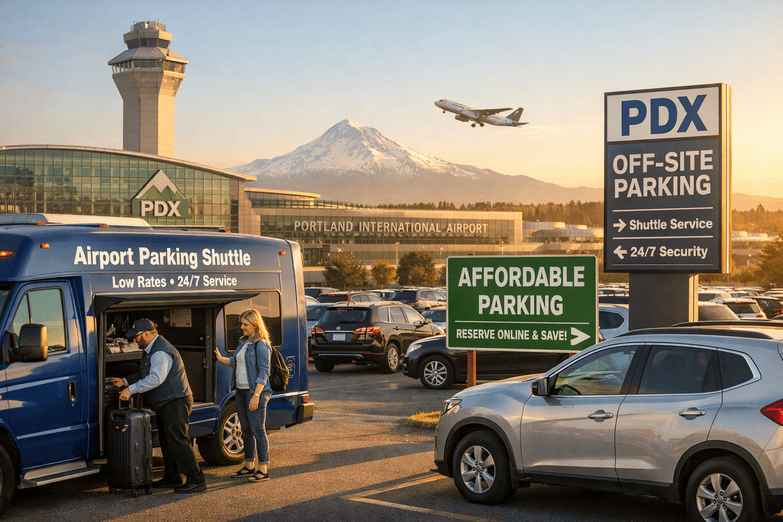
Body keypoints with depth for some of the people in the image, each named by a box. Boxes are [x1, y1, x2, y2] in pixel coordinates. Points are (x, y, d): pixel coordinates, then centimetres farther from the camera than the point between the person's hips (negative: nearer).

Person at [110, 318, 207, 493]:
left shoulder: (161, 352, -20)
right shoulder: (150, 350, 15)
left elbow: (156, 378, -30)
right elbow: (144, 374, 24)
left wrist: (131, 389, -29)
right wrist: (126, 381, 10)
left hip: (175, 402, -11)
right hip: (165, 403, 11)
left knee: (177, 440, -12)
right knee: (166, 441, 16)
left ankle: (196, 480, -11)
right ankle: (172, 477, 26)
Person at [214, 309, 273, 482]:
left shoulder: (261, 345, -15)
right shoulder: (243, 342, 12)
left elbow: (264, 373, -18)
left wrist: (256, 396, -23)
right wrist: (221, 359, 13)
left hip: (256, 392, -9)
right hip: (241, 391, 9)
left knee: (258, 430, -6)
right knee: (246, 430, 14)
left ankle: (263, 470, -1)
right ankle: (249, 466, 23)